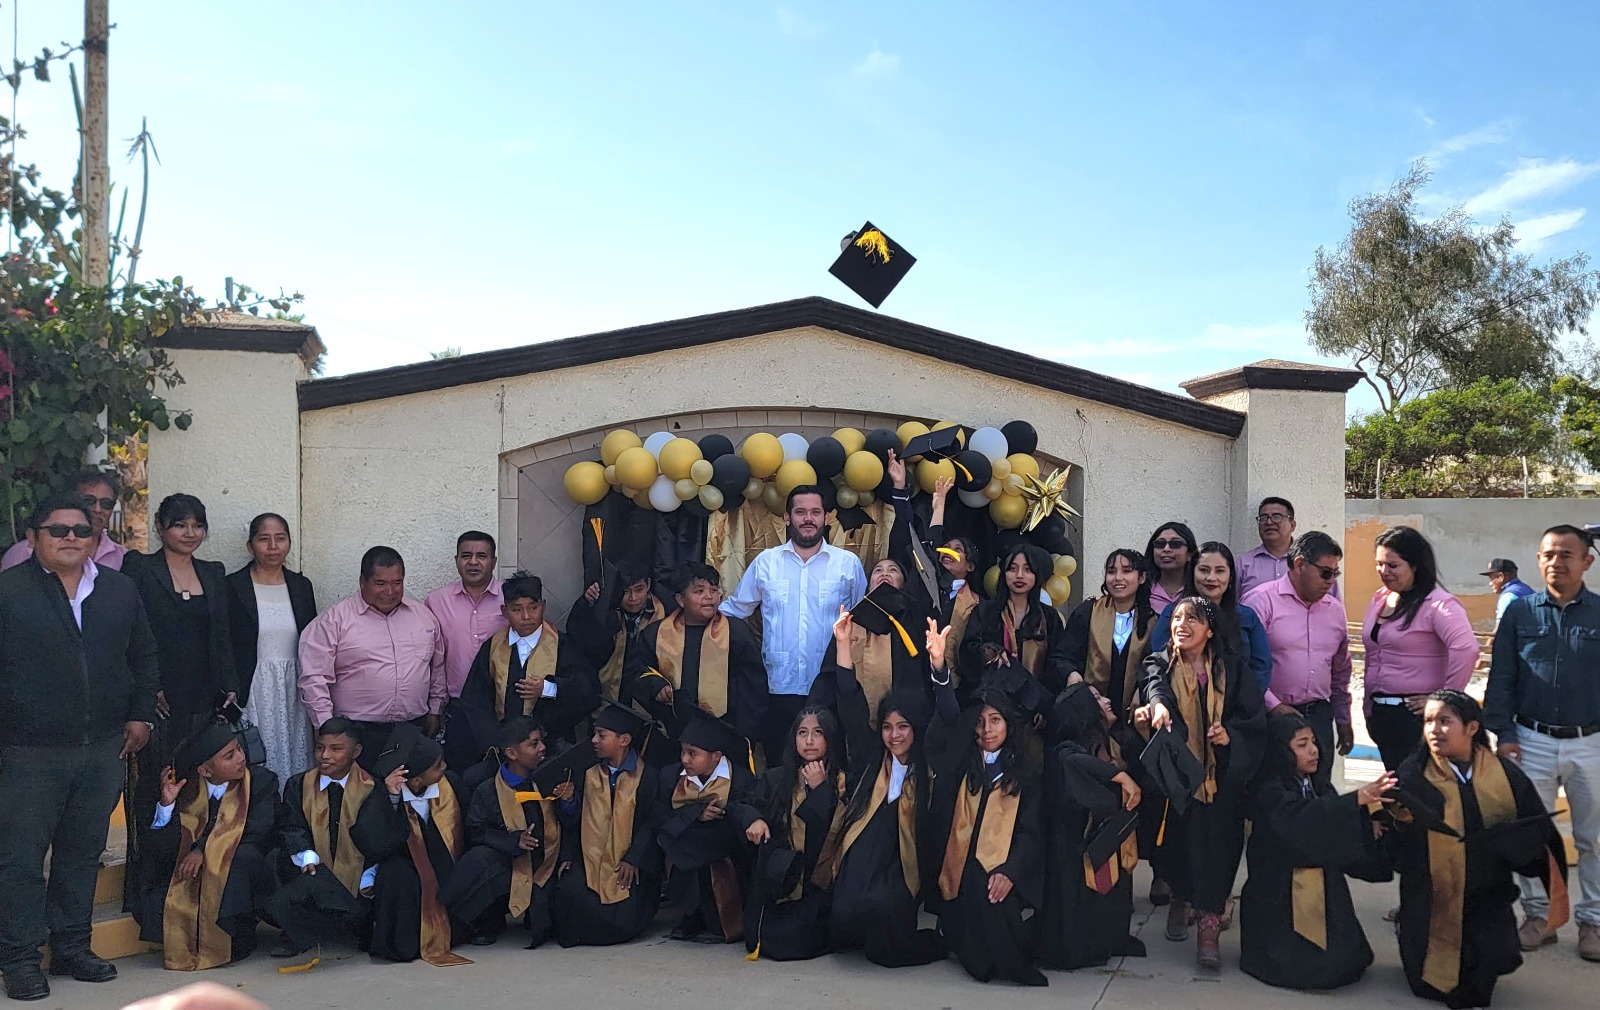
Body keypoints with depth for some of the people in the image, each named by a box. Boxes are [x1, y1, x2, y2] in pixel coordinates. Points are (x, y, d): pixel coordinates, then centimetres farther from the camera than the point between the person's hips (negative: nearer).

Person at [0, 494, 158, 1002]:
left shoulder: (119, 590, 9)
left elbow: (144, 655, 17)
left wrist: (140, 714, 10)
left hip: (102, 750, 4)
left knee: (84, 852, 13)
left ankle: (71, 948, 26)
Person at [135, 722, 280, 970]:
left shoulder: (262, 781, -4)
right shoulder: (187, 790, 1)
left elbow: (259, 833, -16)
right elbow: (161, 849, -4)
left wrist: (206, 849, -24)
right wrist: (166, 803, -19)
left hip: (240, 882, -3)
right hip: (192, 883, 3)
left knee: (243, 855, -34)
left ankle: (239, 937, -13)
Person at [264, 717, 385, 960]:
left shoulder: (372, 788, 4)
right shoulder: (298, 784, 11)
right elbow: (291, 828, 2)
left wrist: (368, 878, -10)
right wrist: (307, 856, -18)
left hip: (354, 876, -2)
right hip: (312, 873, 2)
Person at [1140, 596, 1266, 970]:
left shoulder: (1231, 667, 8)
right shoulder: (1160, 663, 6)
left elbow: (1255, 717, 4)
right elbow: (1155, 686, -18)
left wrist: (1231, 733, -16)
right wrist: (1158, 705, -40)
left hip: (1220, 776, 0)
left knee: (1215, 839, -13)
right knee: (1176, 837, -2)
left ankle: (1209, 924, -10)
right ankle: (1181, 896, 27)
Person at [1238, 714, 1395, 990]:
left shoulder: (1320, 791, 11)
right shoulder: (1271, 793, -12)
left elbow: (1340, 837, 4)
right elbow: (1302, 824, -31)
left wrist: (1372, 826, -17)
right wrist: (1357, 799, -34)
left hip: (1324, 897, 7)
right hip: (1281, 901, -7)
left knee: (1348, 963, -6)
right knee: (1308, 970, -16)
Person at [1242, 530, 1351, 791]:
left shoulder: (1335, 609, 14)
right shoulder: (1261, 601, -7)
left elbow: (1340, 671, 23)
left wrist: (1343, 720, 23)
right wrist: (1274, 706, -16)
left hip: (1318, 717, 6)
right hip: (1270, 715, -6)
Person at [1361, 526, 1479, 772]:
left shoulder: (1437, 603, -12)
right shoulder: (1378, 600, 12)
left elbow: (1466, 649, -26)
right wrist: (1368, 705, 18)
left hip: (1417, 716, -7)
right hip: (1381, 713, 7)